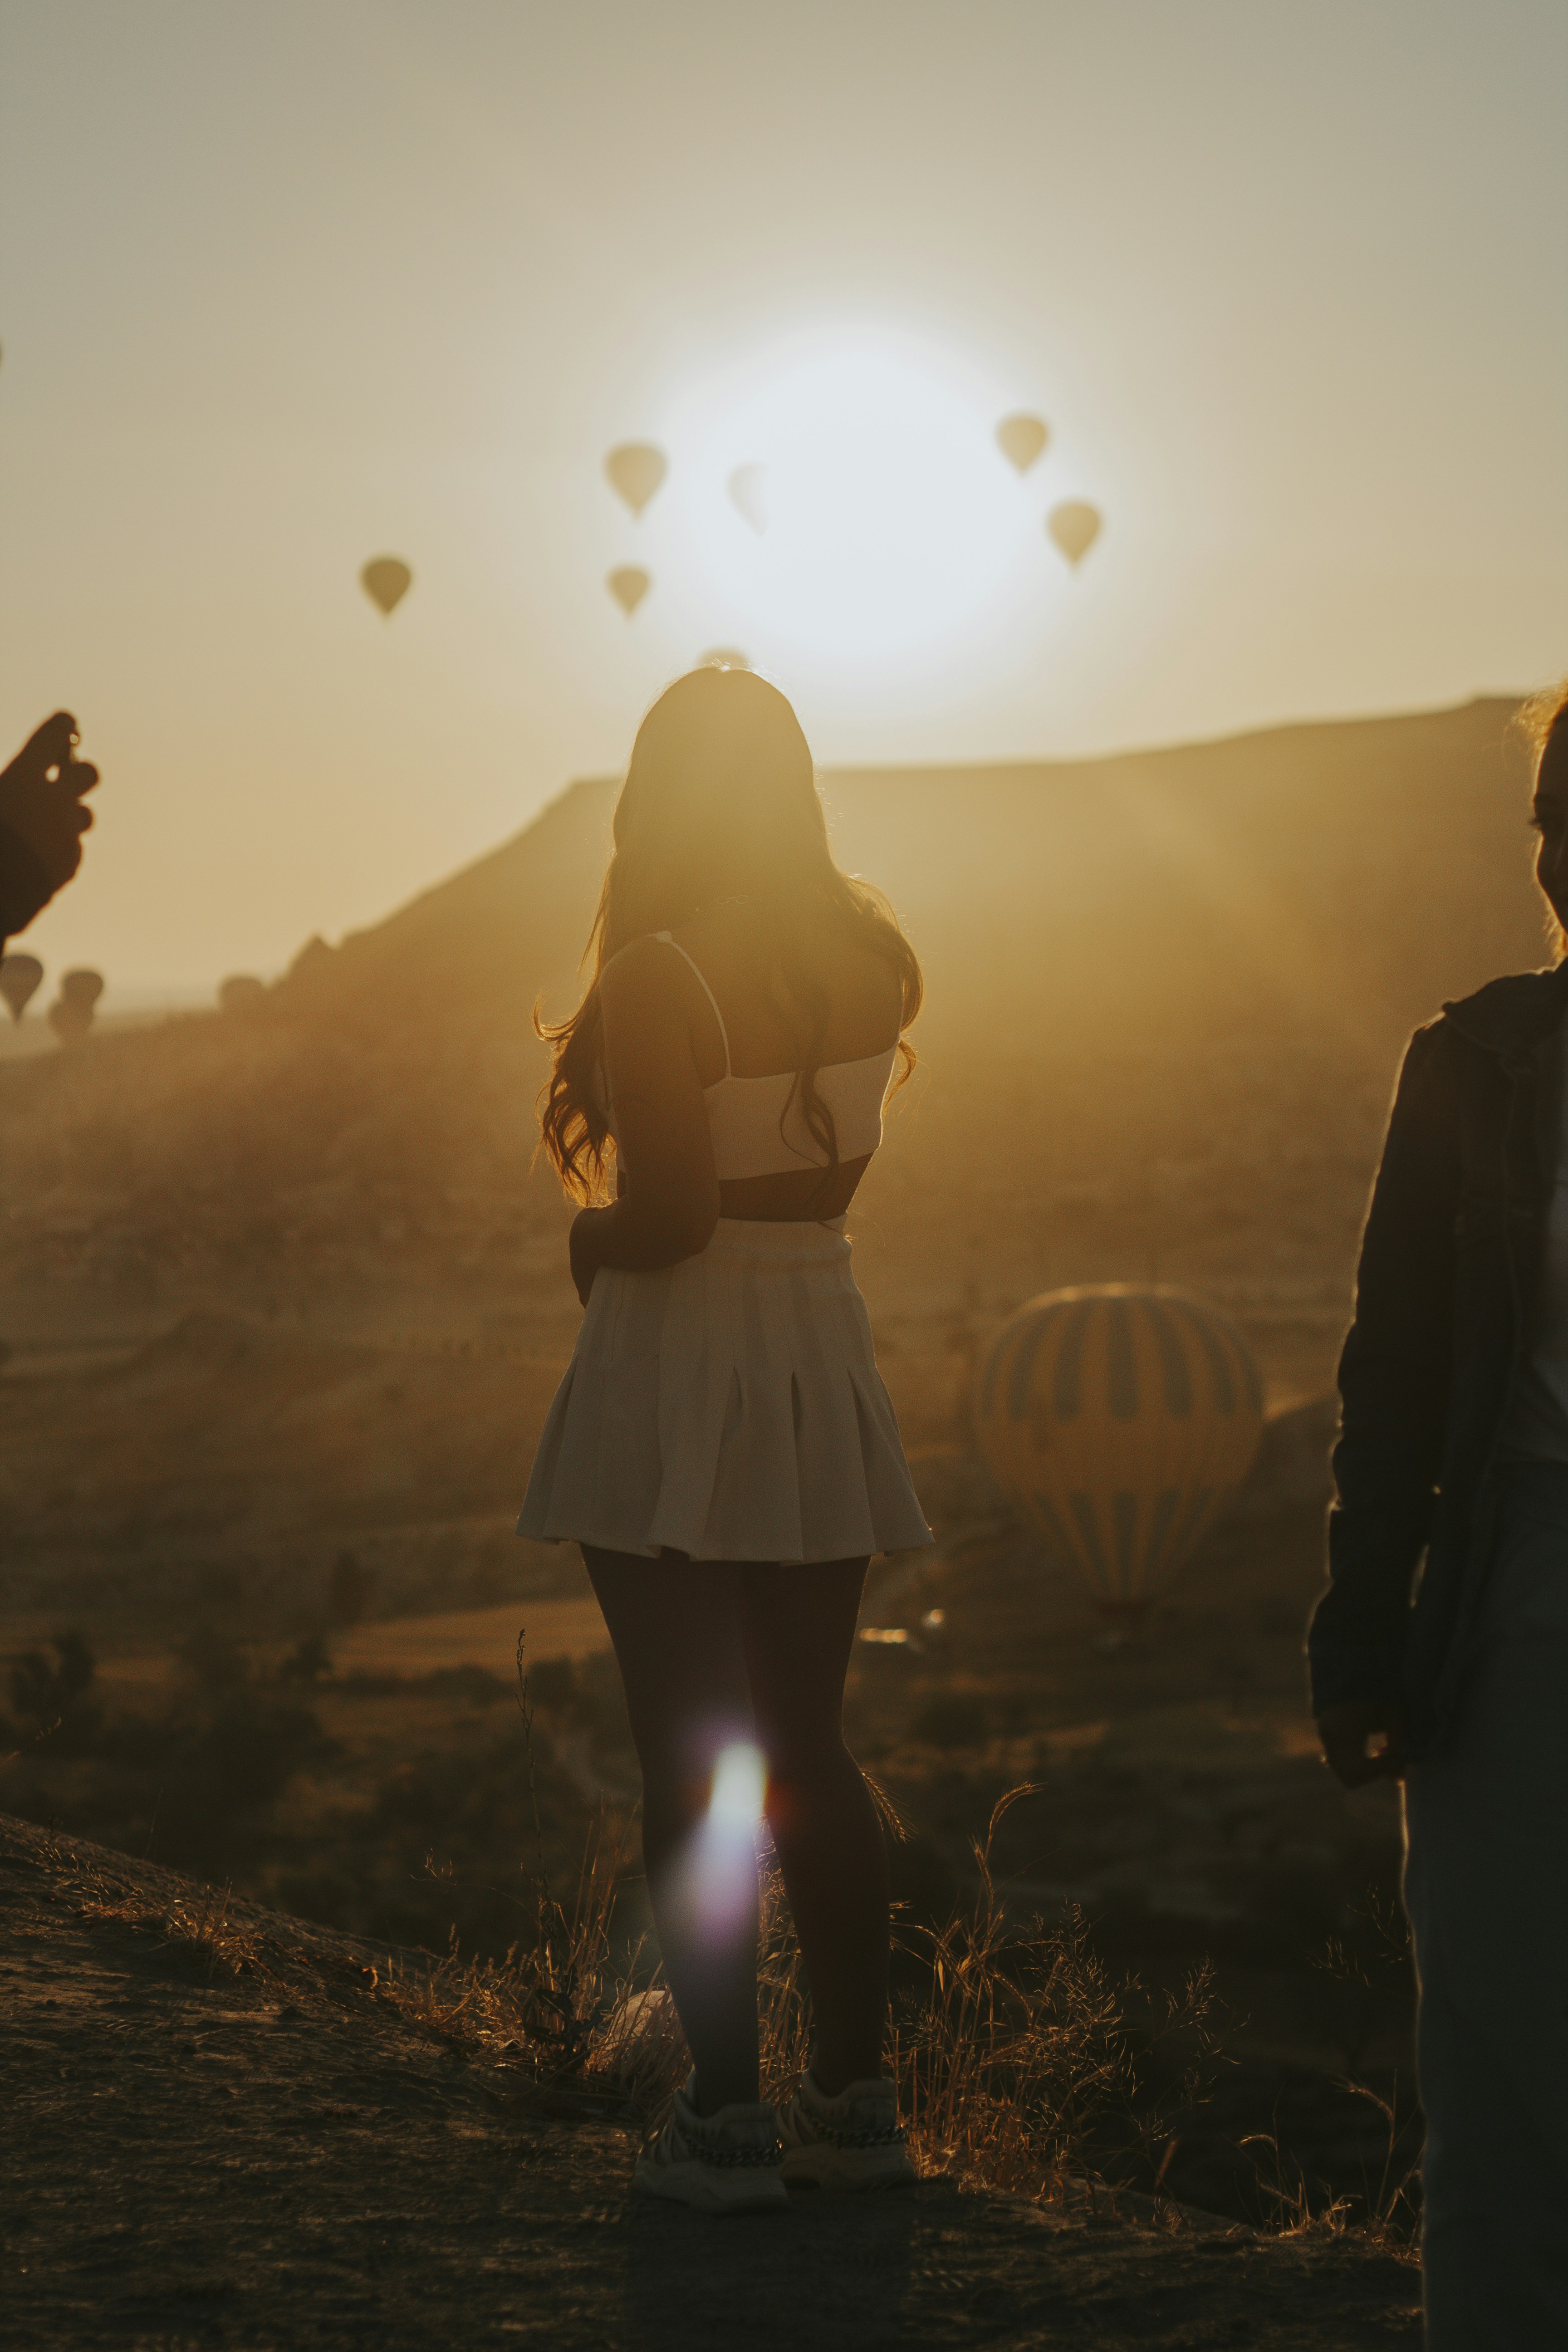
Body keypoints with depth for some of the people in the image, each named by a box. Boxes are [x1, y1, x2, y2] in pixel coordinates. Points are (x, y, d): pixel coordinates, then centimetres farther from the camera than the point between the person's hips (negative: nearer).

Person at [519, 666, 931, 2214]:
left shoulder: (657, 983, -16)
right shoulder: (876, 964, 1)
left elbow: (672, 1215, -21)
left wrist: (592, 1240, 0)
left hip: (673, 1370, -5)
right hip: (822, 1353, 6)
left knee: (687, 1760, 1)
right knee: (809, 1748, 15)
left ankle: (728, 2121, 3)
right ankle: (854, 2100, 16)